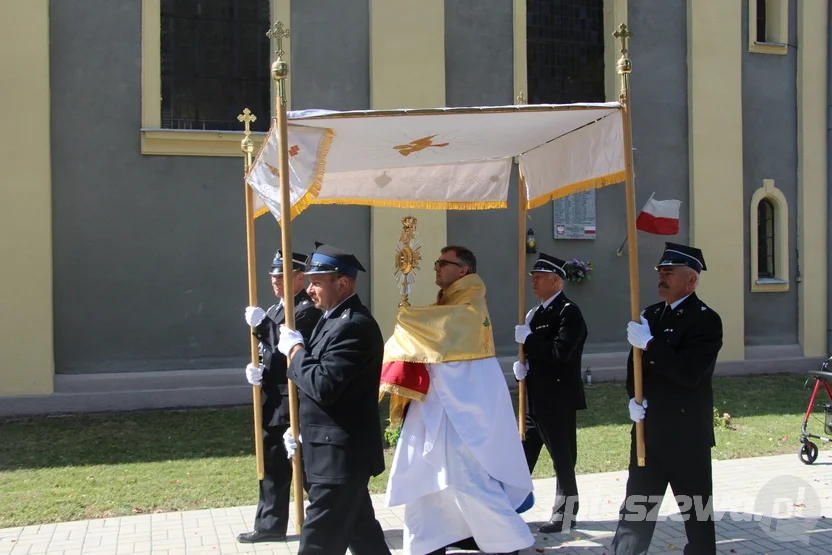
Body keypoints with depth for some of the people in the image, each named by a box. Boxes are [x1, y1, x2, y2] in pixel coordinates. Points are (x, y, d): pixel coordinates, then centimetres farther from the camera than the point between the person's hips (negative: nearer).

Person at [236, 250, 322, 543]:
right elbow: (267, 351, 15)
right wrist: (256, 369, -5)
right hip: (274, 399, 9)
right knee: (273, 463, 15)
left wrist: (261, 326, -21)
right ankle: (270, 524, 24)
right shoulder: (274, 310, 14)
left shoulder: (307, 310, -14)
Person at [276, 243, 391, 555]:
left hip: (340, 455, -10)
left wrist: (295, 350, -13)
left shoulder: (354, 325, -21)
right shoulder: (334, 318, 12)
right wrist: (302, 428, 15)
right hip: (340, 451, 10)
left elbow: (324, 386, -27)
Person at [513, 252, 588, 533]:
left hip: (558, 399, -8)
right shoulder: (538, 312, 13)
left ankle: (566, 513, 17)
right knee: (524, 454, 13)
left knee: (562, 458, 4)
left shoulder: (569, 312, -14)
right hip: (536, 397, 9)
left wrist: (528, 338, -18)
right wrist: (522, 365, -1)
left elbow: (559, 353, -26)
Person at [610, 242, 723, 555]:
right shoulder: (651, 314, 11)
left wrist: (649, 344, -25)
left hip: (687, 433, -6)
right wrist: (634, 398, -4)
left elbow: (690, 373, -23)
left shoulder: (706, 320, -11)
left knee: (696, 510, 7)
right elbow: (635, 362, 14)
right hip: (649, 429, 7)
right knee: (636, 506, 13)